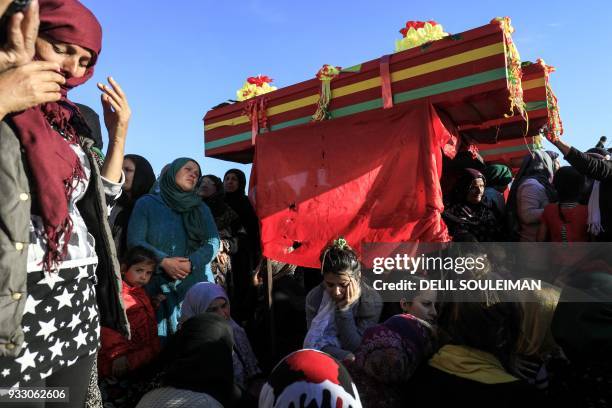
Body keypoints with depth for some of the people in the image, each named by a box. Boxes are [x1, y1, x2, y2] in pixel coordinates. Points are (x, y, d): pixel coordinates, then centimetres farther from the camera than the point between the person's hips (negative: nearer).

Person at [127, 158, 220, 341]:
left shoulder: (201, 208, 15)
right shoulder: (147, 203, 8)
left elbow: (213, 243, 4)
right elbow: (134, 241, -1)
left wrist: (191, 263, -13)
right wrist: (163, 261, -14)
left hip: (196, 284, 2)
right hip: (158, 285, -1)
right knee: (159, 341, -3)